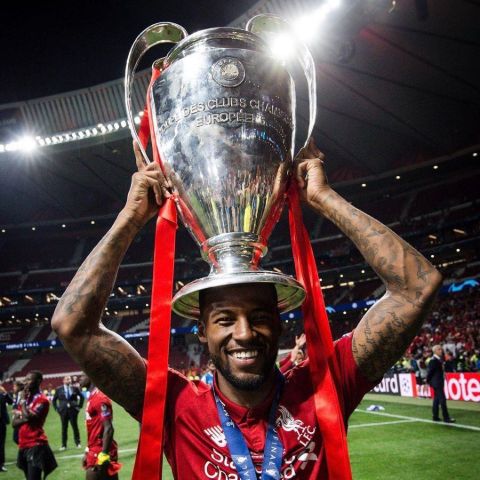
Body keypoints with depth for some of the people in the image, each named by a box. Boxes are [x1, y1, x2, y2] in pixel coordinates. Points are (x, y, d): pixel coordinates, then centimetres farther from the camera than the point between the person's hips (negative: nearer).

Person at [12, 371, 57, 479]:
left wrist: (23, 401, -9)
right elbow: (14, 423, 10)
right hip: (23, 445, 8)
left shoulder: (42, 400, -10)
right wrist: (23, 418, -11)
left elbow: (28, 417, -23)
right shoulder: (25, 399, 14)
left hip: (35, 446, -8)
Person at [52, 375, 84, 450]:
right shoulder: (59, 390, 4)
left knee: (75, 426, 2)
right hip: (63, 411, 0)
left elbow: (81, 396, 13)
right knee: (64, 428, 3)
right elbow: (54, 400, 11)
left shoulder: (75, 388, 4)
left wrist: (79, 406, 6)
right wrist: (56, 408, 3)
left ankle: (78, 443, 10)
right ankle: (64, 445, 8)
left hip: (73, 410, 0)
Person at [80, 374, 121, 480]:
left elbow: (108, 429, -21)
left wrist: (104, 454, -23)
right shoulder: (92, 398, 13)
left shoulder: (100, 399, -16)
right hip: (95, 451, 9)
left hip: (100, 453, -9)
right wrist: (88, 452, 22)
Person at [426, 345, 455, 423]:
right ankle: (446, 418, -5)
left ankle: (435, 417, 18)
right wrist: (428, 382, -13)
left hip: (440, 383, 9)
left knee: (436, 400, 12)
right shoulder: (433, 360, -16)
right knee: (442, 399, -8)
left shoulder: (439, 360, 12)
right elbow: (430, 372, -16)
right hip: (436, 383, -9)